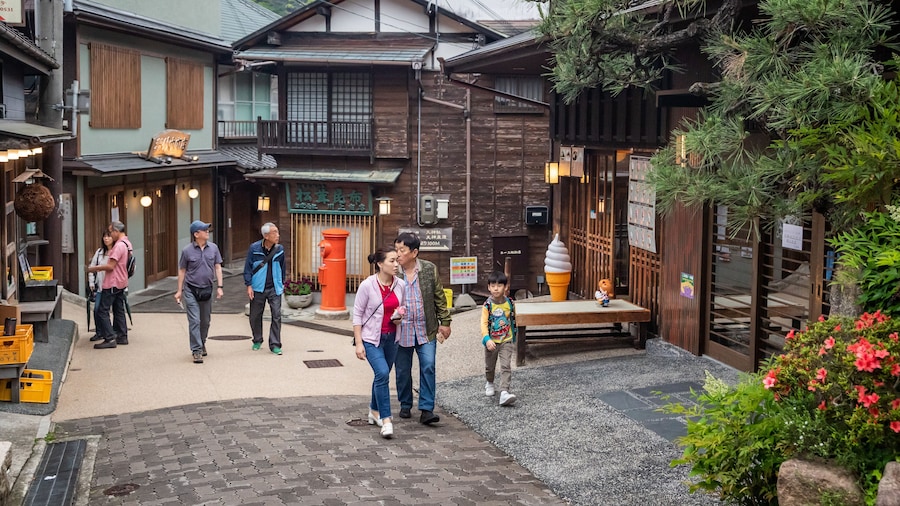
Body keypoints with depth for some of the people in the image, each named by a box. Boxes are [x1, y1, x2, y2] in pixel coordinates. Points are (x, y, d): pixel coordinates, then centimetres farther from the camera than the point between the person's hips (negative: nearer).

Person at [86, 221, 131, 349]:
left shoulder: (119, 245, -20)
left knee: (102, 311, -6)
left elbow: (110, 266, -22)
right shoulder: (127, 243, 11)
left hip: (112, 284, -10)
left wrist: (94, 268, -10)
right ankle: (122, 337, 18)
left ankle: (110, 339, -9)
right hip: (121, 283, 10)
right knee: (119, 310, 15)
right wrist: (99, 268, 14)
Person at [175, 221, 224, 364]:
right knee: (194, 321, -8)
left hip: (207, 289, 3)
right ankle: (196, 350, -5)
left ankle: (202, 344, 33)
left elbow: (217, 267, 6)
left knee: (205, 321, 13)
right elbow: (182, 271, 2)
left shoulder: (213, 248, 2)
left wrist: (219, 286, -1)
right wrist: (179, 290, 3)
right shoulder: (187, 250, -6)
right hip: (191, 290, -3)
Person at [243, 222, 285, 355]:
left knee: (276, 315, -6)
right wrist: (248, 285, -6)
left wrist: (282, 283, 17)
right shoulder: (254, 248, -8)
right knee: (255, 316, 9)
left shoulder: (279, 249, 0)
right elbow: (248, 268, -2)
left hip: (274, 289, 1)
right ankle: (257, 341, 30)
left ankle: (275, 344, 0)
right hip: (258, 288, -1)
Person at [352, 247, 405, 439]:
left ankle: (375, 411, 37)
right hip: (371, 338, -5)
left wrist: (400, 317, -7)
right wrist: (358, 343, -12)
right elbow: (357, 314, -9)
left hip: (391, 337, 5)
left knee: (382, 376, 16)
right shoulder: (367, 285, -15)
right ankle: (385, 420, -15)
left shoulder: (400, 285, -2)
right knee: (382, 373, -20)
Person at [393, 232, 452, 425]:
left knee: (428, 367, -8)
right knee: (403, 371, 9)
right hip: (401, 330, 0)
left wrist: (445, 322, 6)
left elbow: (439, 297, 6)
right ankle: (405, 406, 28)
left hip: (426, 330, 0)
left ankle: (426, 410, -3)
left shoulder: (429, 269, -2)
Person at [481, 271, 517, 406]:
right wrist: (487, 339, -32)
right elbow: (484, 323, -18)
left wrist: (514, 339, 15)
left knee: (506, 366, -14)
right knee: (490, 366, 18)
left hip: (506, 341, 0)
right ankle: (489, 383, 46)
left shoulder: (510, 303, -4)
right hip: (491, 342, 0)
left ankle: (504, 392, -20)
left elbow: (513, 321, 9)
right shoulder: (487, 305, -11)